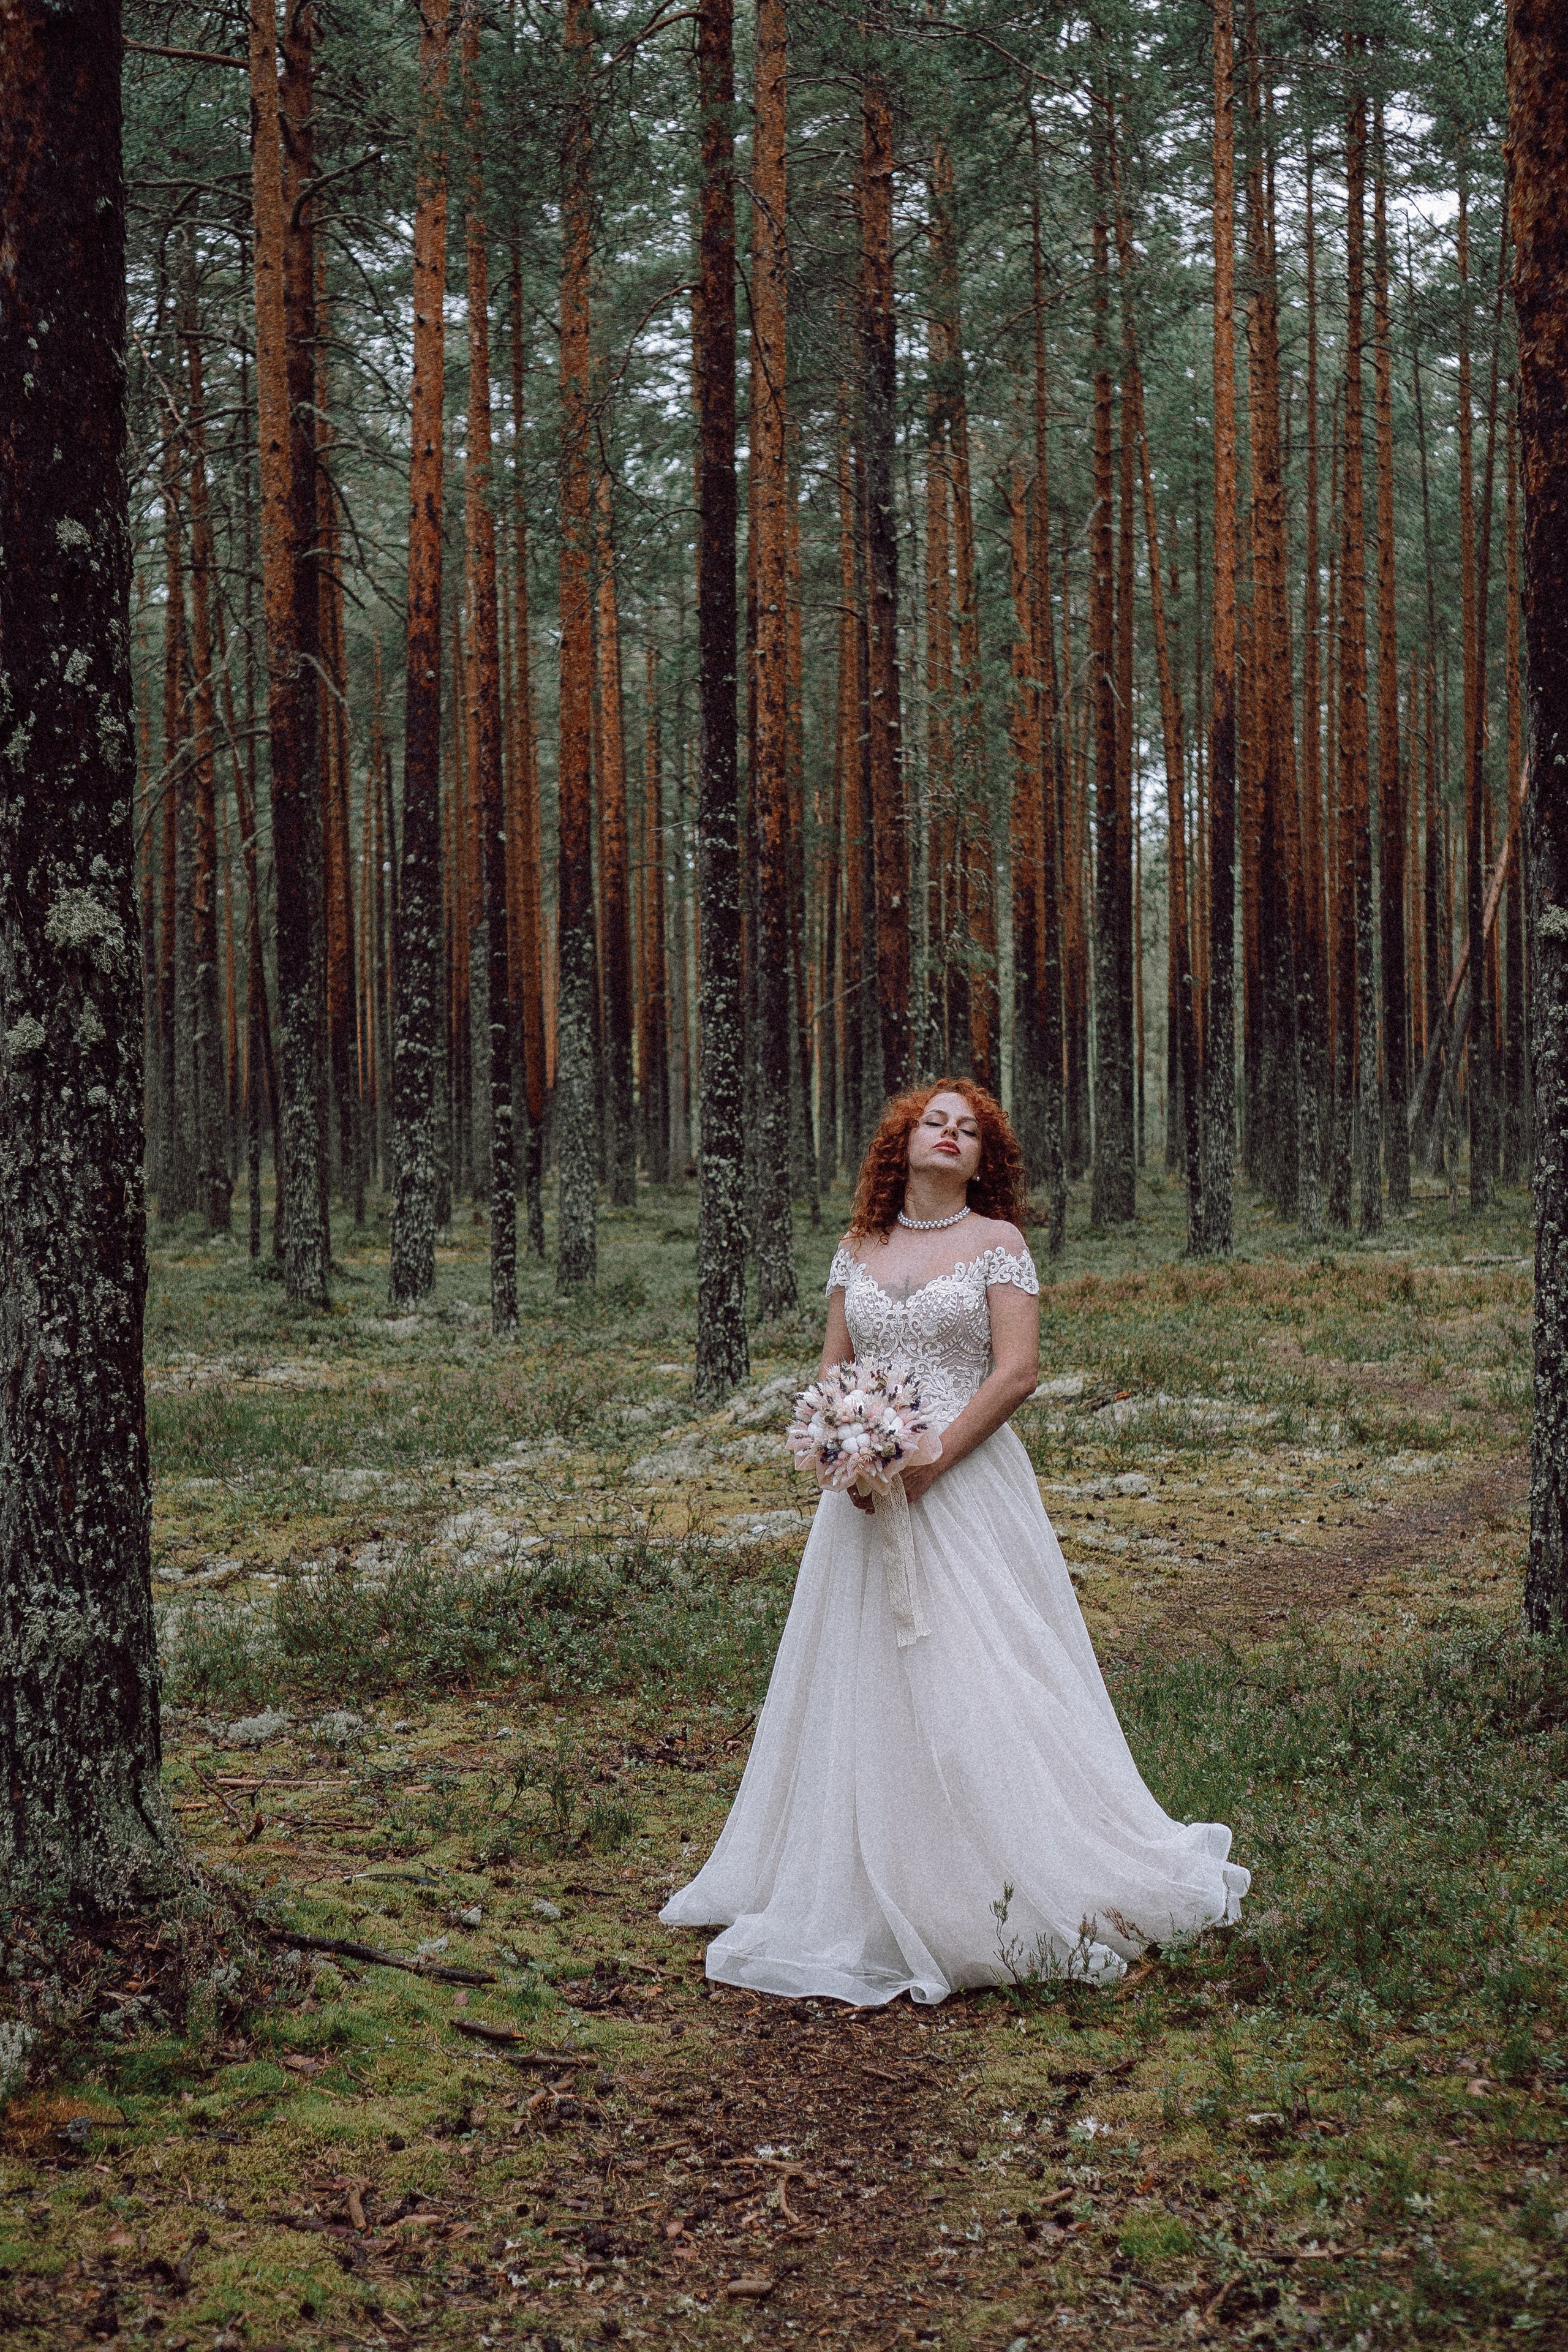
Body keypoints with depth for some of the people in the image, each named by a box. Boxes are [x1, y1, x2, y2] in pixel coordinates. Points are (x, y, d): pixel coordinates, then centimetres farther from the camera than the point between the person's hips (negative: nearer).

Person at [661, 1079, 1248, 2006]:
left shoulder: (998, 1243, 0)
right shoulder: (859, 1249, 12)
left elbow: (1017, 1373, -8)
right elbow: (832, 1366, 13)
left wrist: (930, 1462, -15)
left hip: (967, 1481, -4)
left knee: (972, 1679, -7)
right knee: (863, 1686, 6)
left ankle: (991, 1898, 0)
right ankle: (870, 1895, 15)